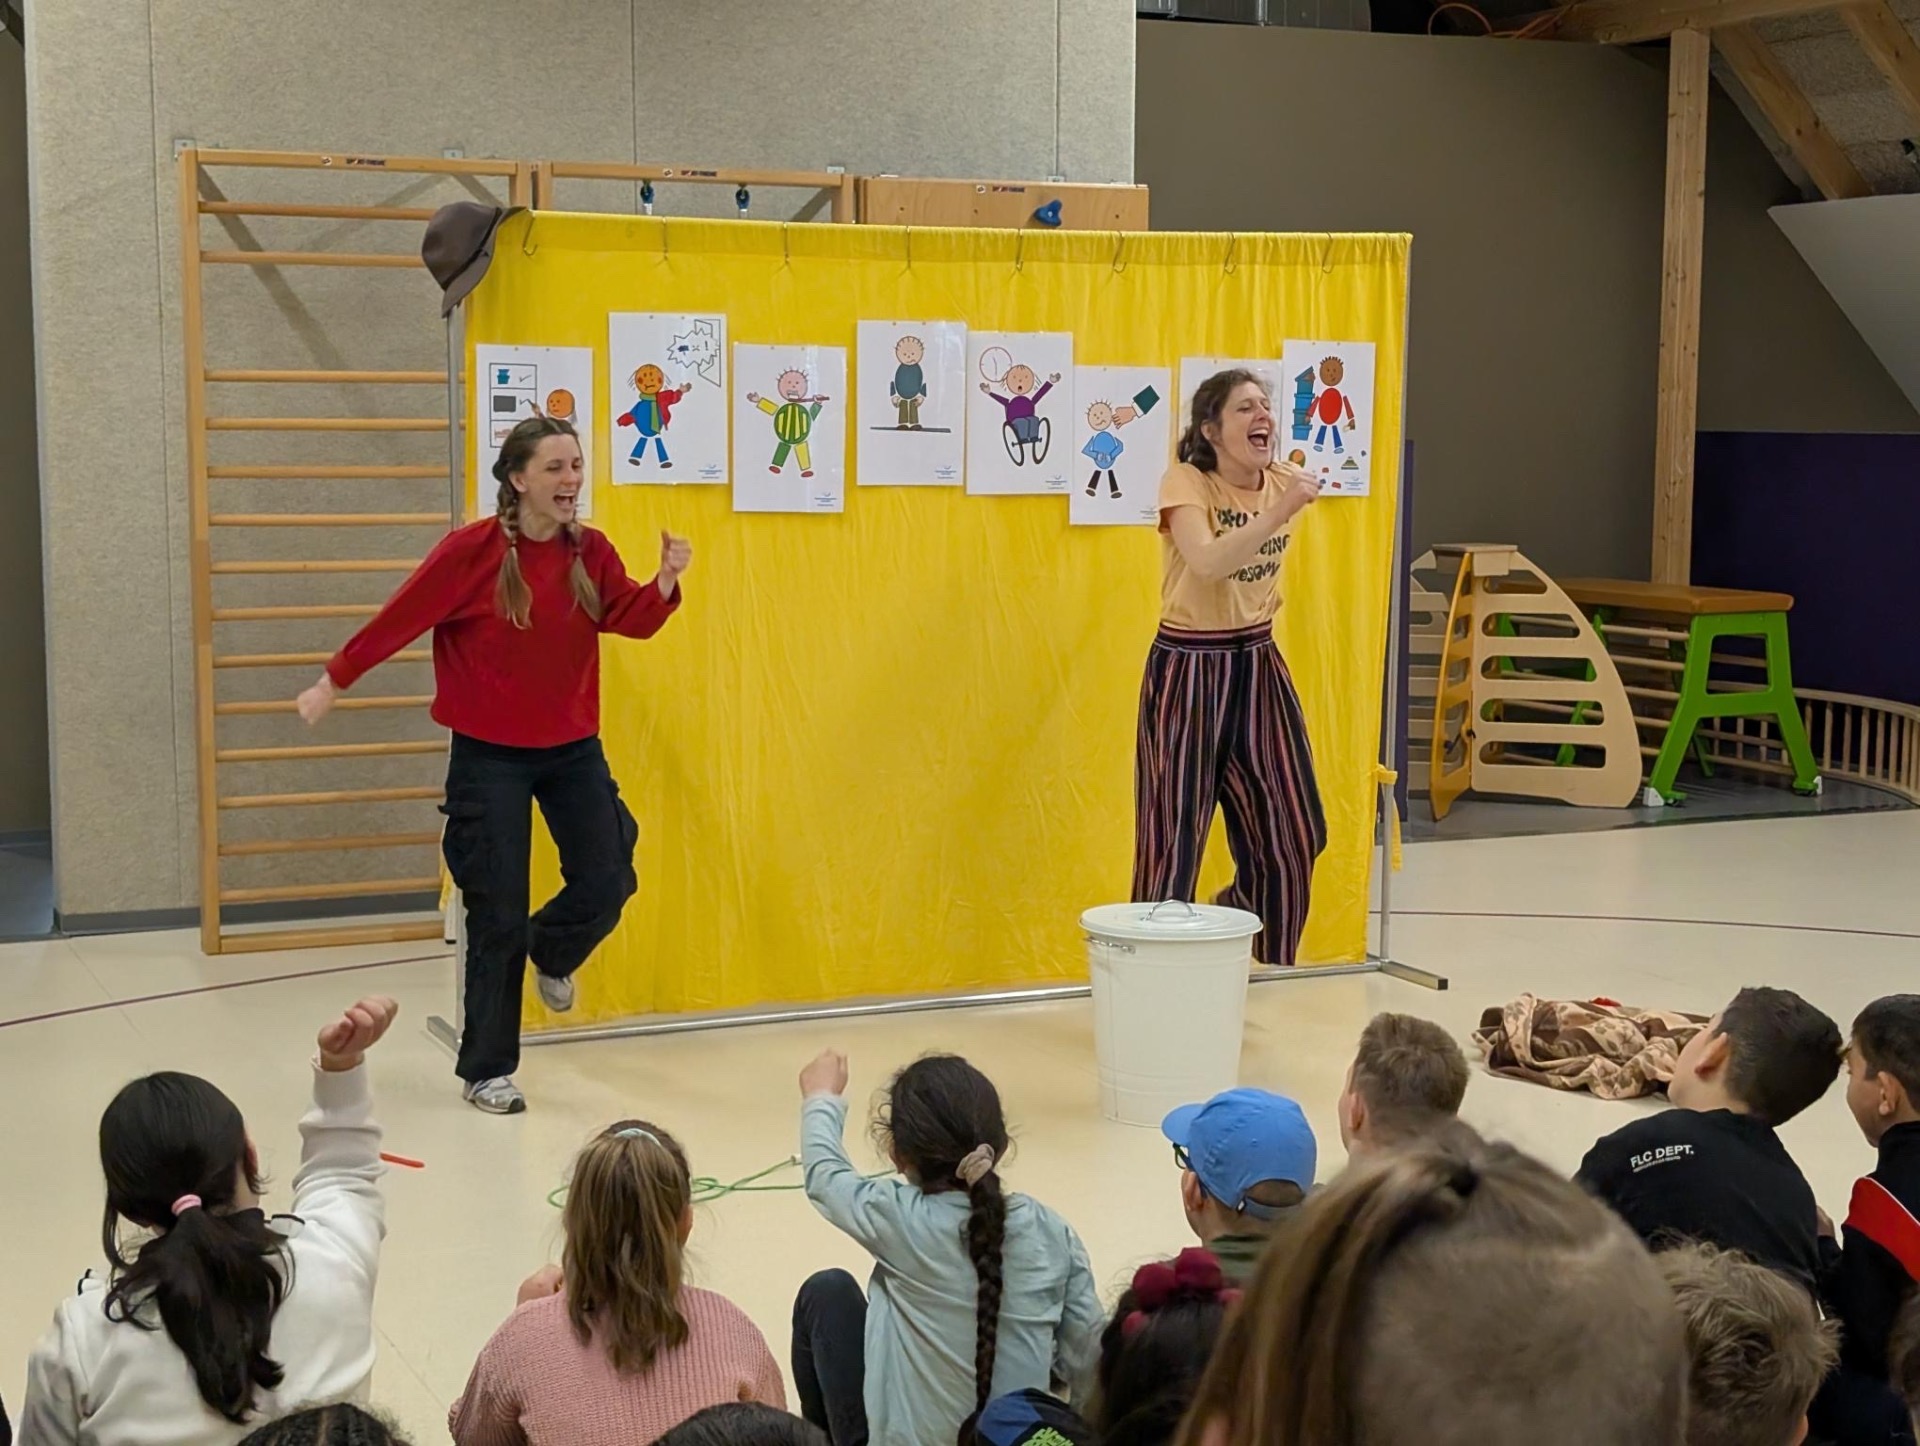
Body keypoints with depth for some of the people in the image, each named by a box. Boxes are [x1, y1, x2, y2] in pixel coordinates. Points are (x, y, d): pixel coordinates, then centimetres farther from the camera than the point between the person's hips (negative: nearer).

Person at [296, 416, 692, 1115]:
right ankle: (487, 1071, 15)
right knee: (499, 915, 0)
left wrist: (665, 581, -17)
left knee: (607, 885, 4)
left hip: (573, 749, 4)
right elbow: (399, 618, -9)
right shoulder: (471, 550, -16)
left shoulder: (590, 552, -3)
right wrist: (334, 681, 0)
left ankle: (550, 954, 41)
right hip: (490, 756, -4)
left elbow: (629, 617, 3)